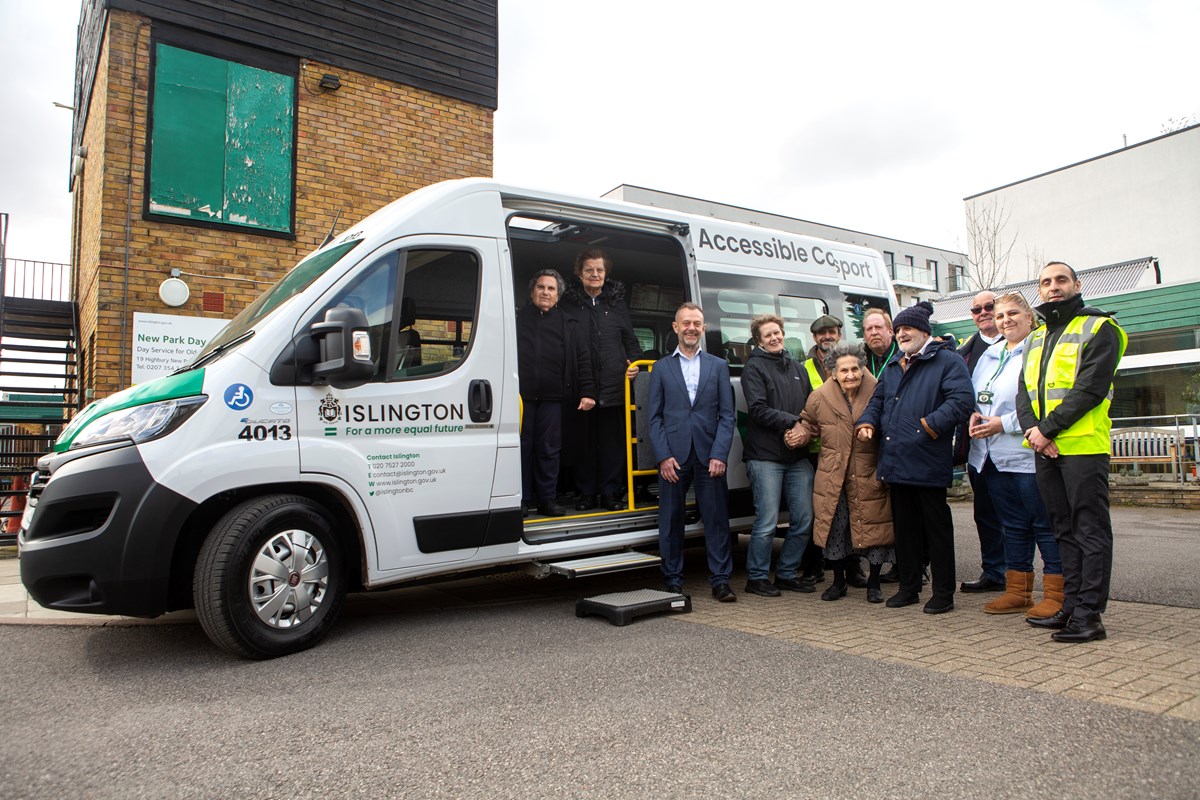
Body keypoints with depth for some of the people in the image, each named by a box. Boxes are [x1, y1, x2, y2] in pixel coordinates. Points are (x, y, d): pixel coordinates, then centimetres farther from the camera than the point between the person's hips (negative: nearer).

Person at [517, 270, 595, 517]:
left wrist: (587, 392, -1)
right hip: (521, 396, 0)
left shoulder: (569, 325, 12)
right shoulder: (517, 319, 11)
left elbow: (582, 361, 8)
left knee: (549, 450, 4)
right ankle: (522, 499, 12)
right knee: (521, 447, 3)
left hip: (551, 399, 0)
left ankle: (547, 499, 13)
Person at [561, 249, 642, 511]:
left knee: (613, 440, 3)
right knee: (583, 441, 4)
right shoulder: (570, 303, 6)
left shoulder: (617, 303, 13)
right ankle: (586, 492, 15)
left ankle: (610, 492, 13)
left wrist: (633, 363, 2)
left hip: (613, 385, 1)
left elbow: (630, 339, 19)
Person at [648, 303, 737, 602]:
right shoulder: (661, 368, 10)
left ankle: (721, 581, 11)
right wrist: (663, 456, -6)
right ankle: (673, 582, 16)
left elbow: (727, 414, 5)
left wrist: (719, 455, -6)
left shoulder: (719, 366, 11)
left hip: (709, 457, 0)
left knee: (717, 519, 2)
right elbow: (654, 417, 5)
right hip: (673, 456, 0)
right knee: (671, 521, 5)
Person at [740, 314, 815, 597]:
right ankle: (757, 578, 11)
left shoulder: (797, 368, 19)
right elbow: (758, 410, -11)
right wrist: (793, 421, -14)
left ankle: (786, 574, 22)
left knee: (804, 520, 7)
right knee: (767, 522, -5)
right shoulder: (754, 367, -1)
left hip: (798, 455, 6)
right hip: (765, 456, -6)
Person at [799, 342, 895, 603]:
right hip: (833, 476, 2)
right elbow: (809, 423, 15)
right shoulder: (820, 397, -2)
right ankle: (838, 581, 26)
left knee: (874, 527, 5)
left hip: (870, 476, -1)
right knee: (835, 527, 8)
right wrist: (801, 434, -4)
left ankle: (873, 582, 25)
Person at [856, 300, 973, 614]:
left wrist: (930, 425, -21)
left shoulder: (948, 361, -2)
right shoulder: (892, 367, 21)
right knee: (904, 526, 14)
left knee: (936, 527, 2)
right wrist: (867, 422, 7)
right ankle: (908, 587, 25)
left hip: (928, 462, -7)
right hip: (896, 462, 7)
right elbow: (877, 400, 26)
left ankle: (943, 592, 12)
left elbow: (961, 401, -14)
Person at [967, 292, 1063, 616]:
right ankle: (1017, 591, 24)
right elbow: (973, 394, 20)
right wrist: (974, 414, -1)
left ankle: (1055, 594, 10)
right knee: (1012, 524, 14)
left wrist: (1005, 423, -17)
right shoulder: (989, 354, 17)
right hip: (994, 456, 8)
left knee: (1045, 524, 1)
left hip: (1029, 455, -8)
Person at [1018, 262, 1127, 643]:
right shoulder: (1035, 339, 20)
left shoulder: (1099, 329, -1)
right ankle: (1071, 605, 19)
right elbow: (1024, 393, 12)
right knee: (1064, 529, 12)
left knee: (1090, 530, -3)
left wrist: (1048, 428, -16)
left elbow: (1091, 388, -13)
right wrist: (1033, 429, -7)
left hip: (1083, 445, -7)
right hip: (1045, 449, 7)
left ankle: (1089, 614, 0)